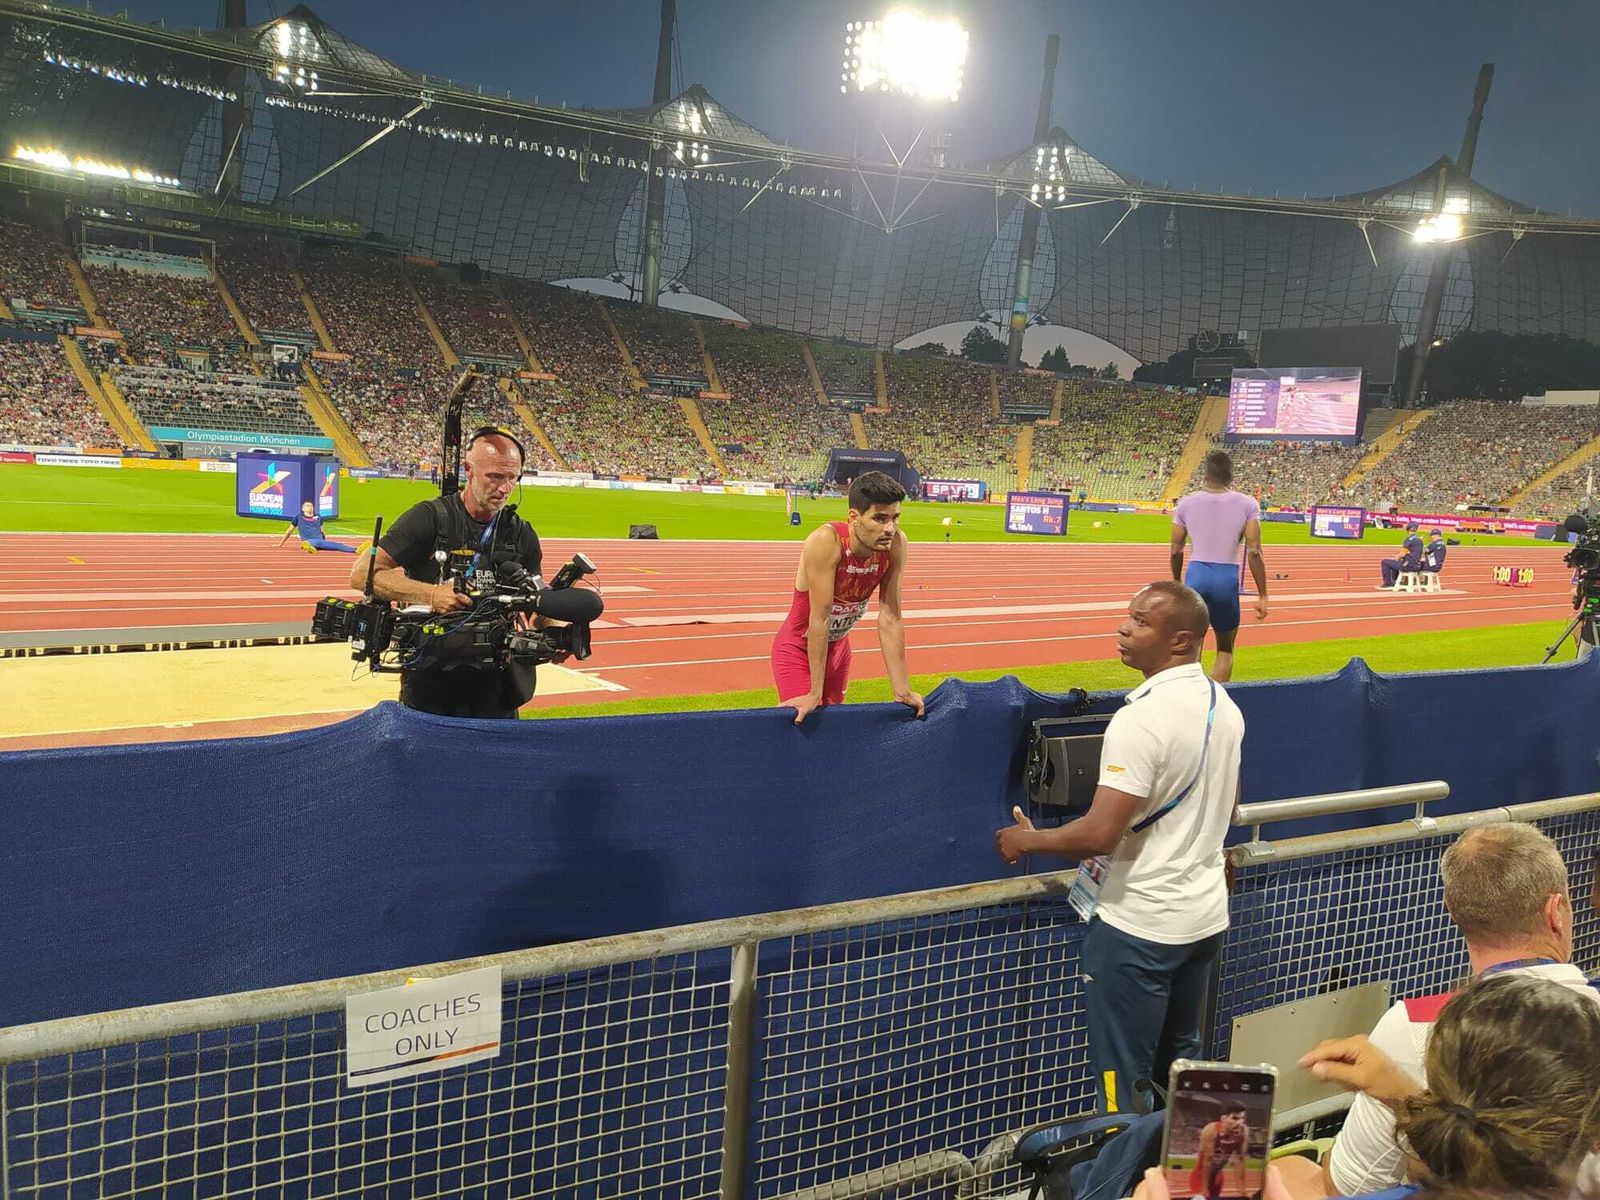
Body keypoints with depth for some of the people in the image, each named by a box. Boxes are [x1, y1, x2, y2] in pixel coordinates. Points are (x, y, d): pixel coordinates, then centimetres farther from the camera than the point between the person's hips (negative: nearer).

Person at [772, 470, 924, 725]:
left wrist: (902, 690, -14)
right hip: (798, 649, -5)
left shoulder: (896, 545, -19)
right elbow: (820, 618, -31)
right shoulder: (827, 542, -33)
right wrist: (814, 694, -27)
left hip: (838, 646, 5)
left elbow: (890, 619, -15)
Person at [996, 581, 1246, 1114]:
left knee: (1124, 1079, 4)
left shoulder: (1142, 717, -24)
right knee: (1181, 1063, 22)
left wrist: (1026, 840, -9)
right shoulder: (1224, 706, 4)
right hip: (1205, 915, 9)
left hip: (1138, 925, -9)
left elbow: (1098, 835, -26)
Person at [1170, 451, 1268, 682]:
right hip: (1227, 579, 0)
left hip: (1196, 576, 1)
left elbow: (1176, 551, 6)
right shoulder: (1247, 505, -1)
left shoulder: (1186, 503, 4)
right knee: (1225, 650, 17)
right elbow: (1254, 552, -7)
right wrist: (1262, 596, -2)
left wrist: (1176, 582, 22)